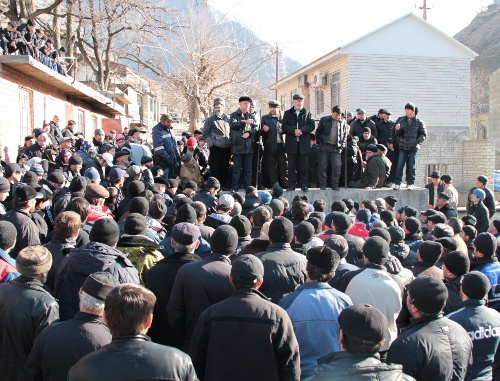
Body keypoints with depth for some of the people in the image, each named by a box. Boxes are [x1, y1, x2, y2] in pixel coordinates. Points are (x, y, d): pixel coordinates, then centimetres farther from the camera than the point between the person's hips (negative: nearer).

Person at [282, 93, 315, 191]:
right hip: (291, 144, 0)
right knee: (291, 166, 1)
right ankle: (291, 184, 4)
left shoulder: (307, 113, 13)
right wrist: (294, 130, -14)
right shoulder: (288, 113, 12)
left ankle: (303, 184, 6)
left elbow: (311, 126, 2)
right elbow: (284, 126, 1)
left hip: (304, 143, 0)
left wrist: (302, 130, -13)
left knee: (304, 166, 1)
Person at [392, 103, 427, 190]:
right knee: (400, 165, -5)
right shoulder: (401, 120, 5)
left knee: (412, 166, 3)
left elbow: (423, 134, 1)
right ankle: (397, 183, -1)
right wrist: (397, 130, -15)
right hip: (403, 147, 1)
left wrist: (417, 142, -14)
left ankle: (411, 183, 11)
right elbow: (398, 135, 7)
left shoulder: (419, 122, 0)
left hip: (413, 147, -1)